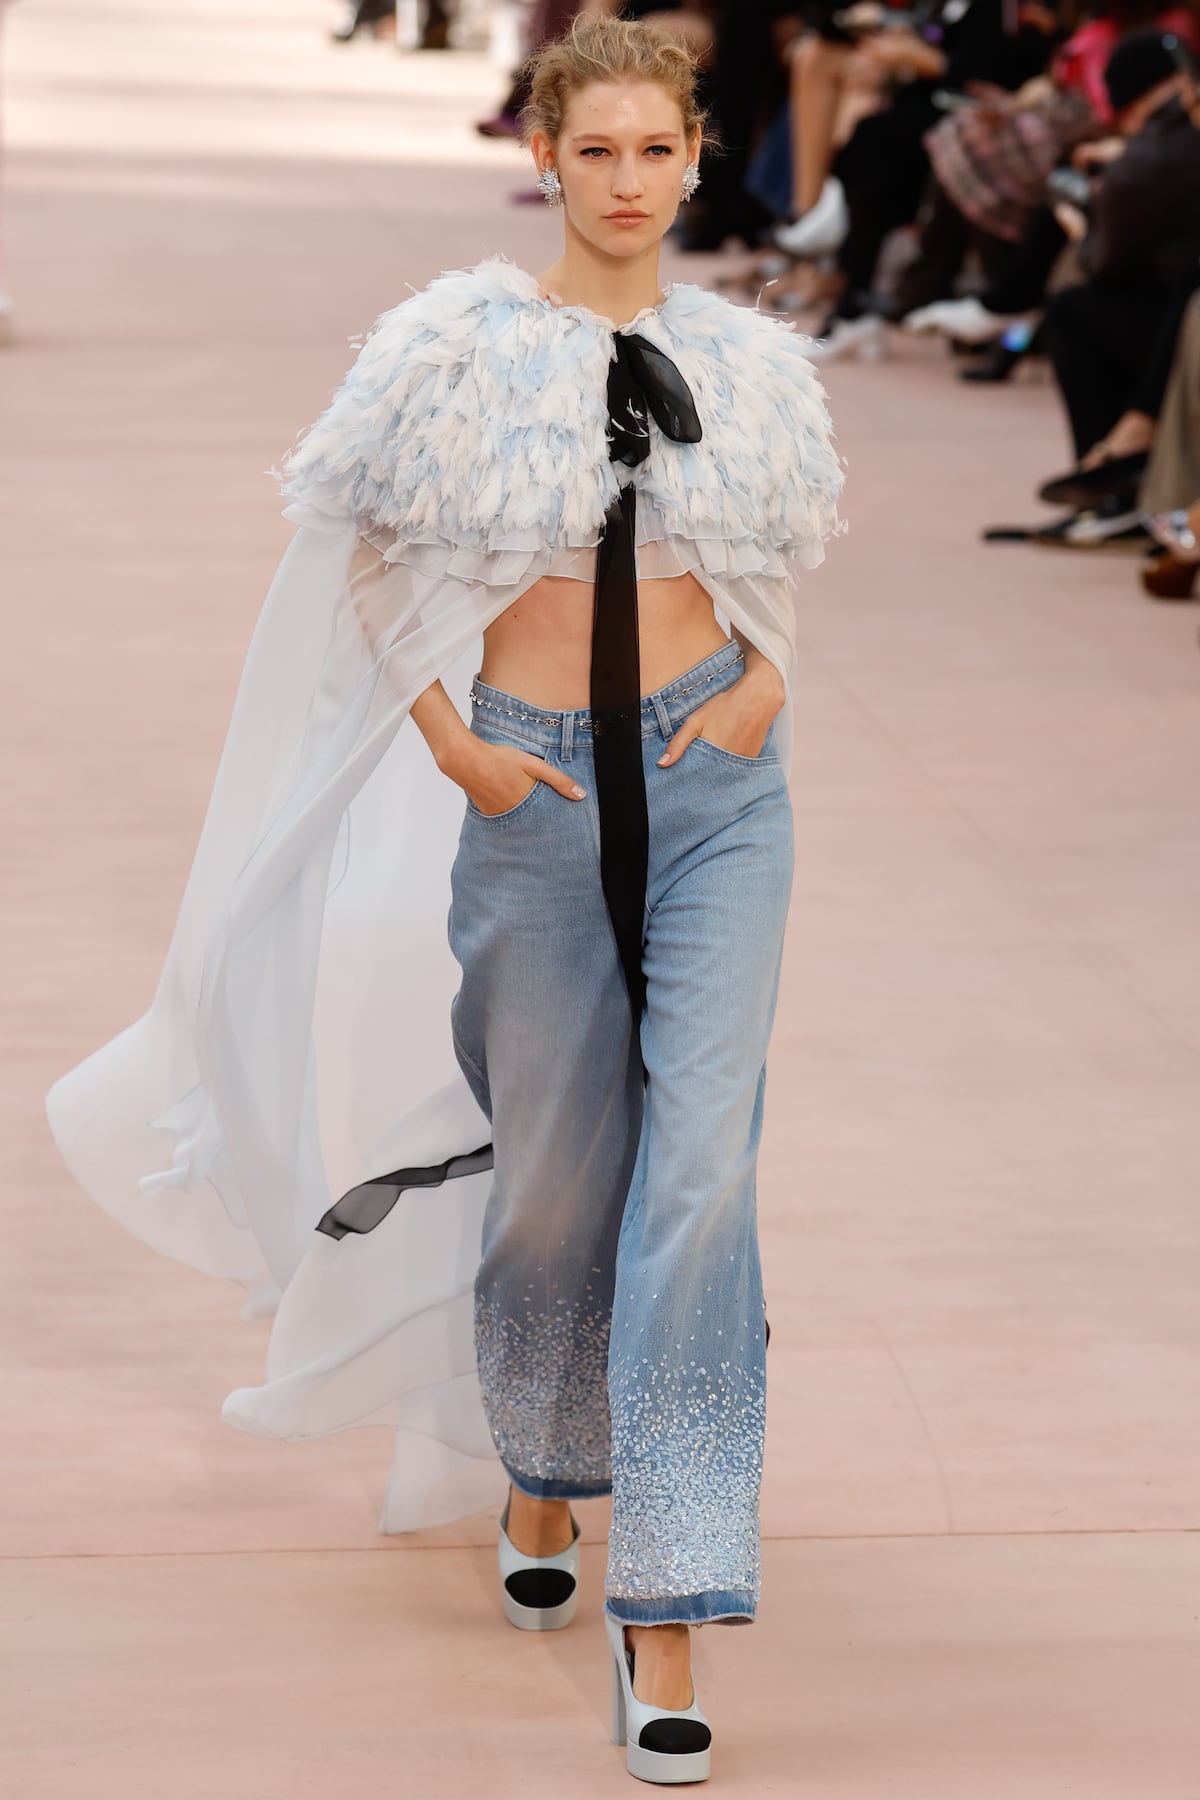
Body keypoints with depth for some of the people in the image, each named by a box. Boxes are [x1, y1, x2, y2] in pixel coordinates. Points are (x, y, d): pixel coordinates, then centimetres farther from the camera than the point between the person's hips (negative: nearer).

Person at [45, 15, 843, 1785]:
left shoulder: (750, 363, 5)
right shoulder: (462, 342, -3)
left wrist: (767, 676, 2)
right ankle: (542, 1476, 40)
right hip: (539, 794, -1)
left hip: (713, 786, 1)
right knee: (554, 1170, 10)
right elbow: (358, 543, 6)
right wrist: (448, 740, -1)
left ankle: (666, 1606, -10)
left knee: (700, 1166, -11)